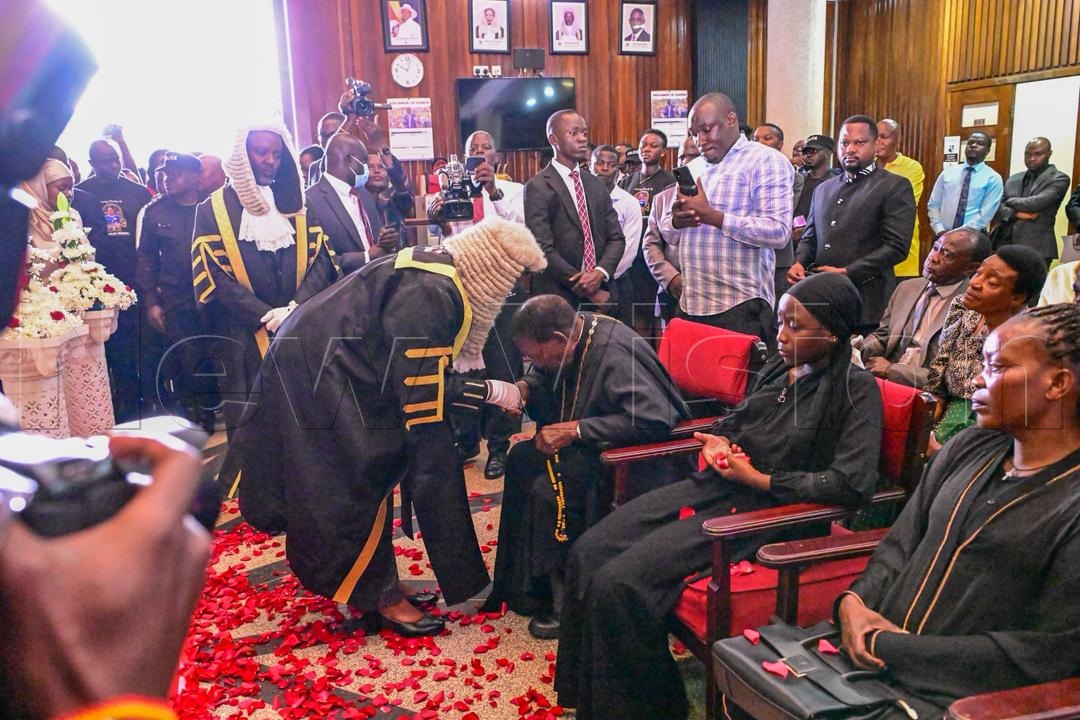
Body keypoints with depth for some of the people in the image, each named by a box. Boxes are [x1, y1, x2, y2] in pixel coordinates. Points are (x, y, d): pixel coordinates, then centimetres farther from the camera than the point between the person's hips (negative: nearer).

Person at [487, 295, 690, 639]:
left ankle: (565, 601, -4)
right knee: (521, 458, 1)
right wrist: (524, 387, -7)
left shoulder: (615, 355, -30)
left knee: (548, 491, -23)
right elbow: (542, 373, 17)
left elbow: (654, 418, -39)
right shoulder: (576, 330, -3)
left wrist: (575, 429, -33)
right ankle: (523, 581, 12)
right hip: (590, 443, 10)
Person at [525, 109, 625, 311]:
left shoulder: (596, 185, 14)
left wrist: (600, 272, -10)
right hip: (558, 297, -5)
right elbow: (544, 249, -12)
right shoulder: (538, 187, -5)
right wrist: (585, 288, -14)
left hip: (602, 291, 5)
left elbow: (616, 237, 10)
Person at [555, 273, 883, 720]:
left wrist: (759, 479, -16)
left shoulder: (856, 389, -10)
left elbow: (853, 484, -20)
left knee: (618, 583, -22)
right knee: (587, 553, -7)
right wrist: (720, 441, 1)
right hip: (717, 486, 8)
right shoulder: (780, 365, 9)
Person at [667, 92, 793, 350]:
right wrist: (677, 221, -5)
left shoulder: (765, 160, -4)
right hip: (689, 305, 6)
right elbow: (670, 237, 19)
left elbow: (778, 231, -16)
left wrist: (710, 215, -17)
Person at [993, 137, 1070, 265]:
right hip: (1005, 244, 5)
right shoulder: (1013, 179, 16)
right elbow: (996, 208, 9)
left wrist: (1009, 201, 2)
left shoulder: (1059, 179, 0)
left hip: (1036, 248, -4)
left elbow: (1036, 203, -14)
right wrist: (1015, 213, -10)